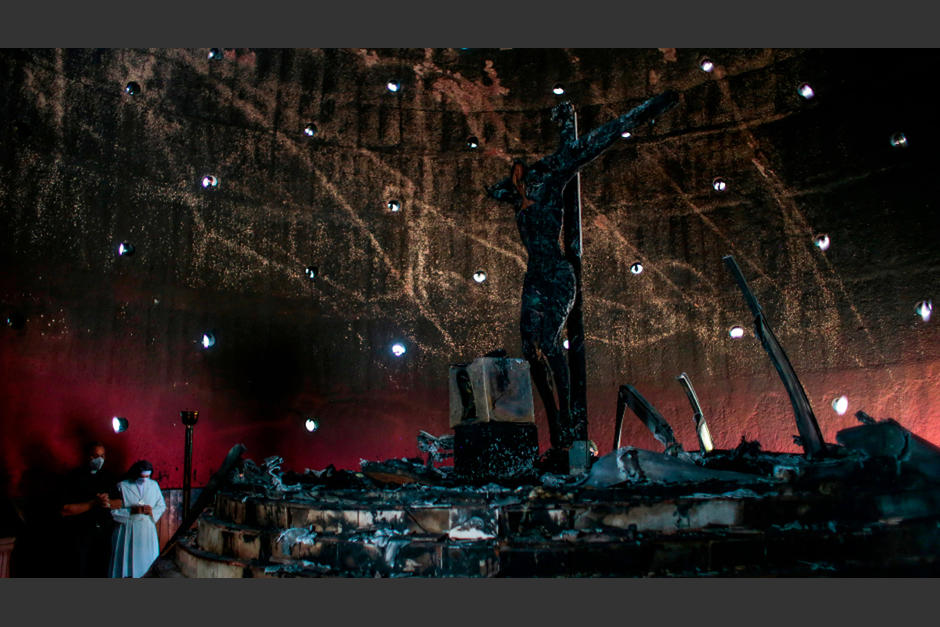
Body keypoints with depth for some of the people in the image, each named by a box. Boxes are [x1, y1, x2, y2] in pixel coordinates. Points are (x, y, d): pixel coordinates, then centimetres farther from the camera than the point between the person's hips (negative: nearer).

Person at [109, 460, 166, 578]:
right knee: (125, 560, 1)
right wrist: (131, 511, -20)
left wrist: (152, 511, -10)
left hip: (147, 531, 3)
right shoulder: (122, 486, -5)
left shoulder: (154, 485, 6)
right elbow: (113, 510, -8)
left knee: (148, 560, 4)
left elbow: (162, 506, 10)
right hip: (126, 531, -3)